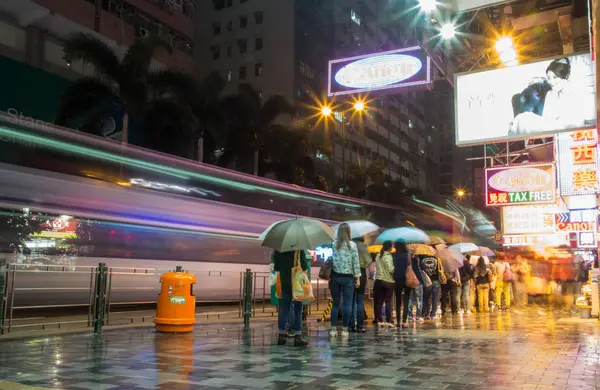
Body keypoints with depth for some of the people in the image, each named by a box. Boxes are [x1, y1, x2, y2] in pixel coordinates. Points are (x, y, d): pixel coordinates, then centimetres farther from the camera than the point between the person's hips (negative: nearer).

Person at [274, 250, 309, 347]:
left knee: (283, 310, 10)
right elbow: (305, 267, -12)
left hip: (284, 284, 4)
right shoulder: (299, 250, -13)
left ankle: (281, 335, 14)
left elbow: (276, 268, 4)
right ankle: (297, 336, 4)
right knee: (298, 310, 4)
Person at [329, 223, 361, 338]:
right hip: (348, 277, -2)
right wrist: (357, 277, 2)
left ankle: (333, 329, 10)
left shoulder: (333, 244, -1)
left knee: (335, 303, 10)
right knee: (347, 304, 5)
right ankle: (344, 329, 6)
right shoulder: (352, 245, -5)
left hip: (335, 276, 2)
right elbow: (356, 262, -4)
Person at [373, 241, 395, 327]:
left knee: (379, 301, 8)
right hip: (388, 281, -6)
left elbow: (376, 267, 10)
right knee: (388, 302, -1)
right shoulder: (388, 256, -11)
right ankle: (389, 321, -1)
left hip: (378, 280, 6)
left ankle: (380, 320, 9)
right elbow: (390, 269, -16)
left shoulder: (378, 256, 9)